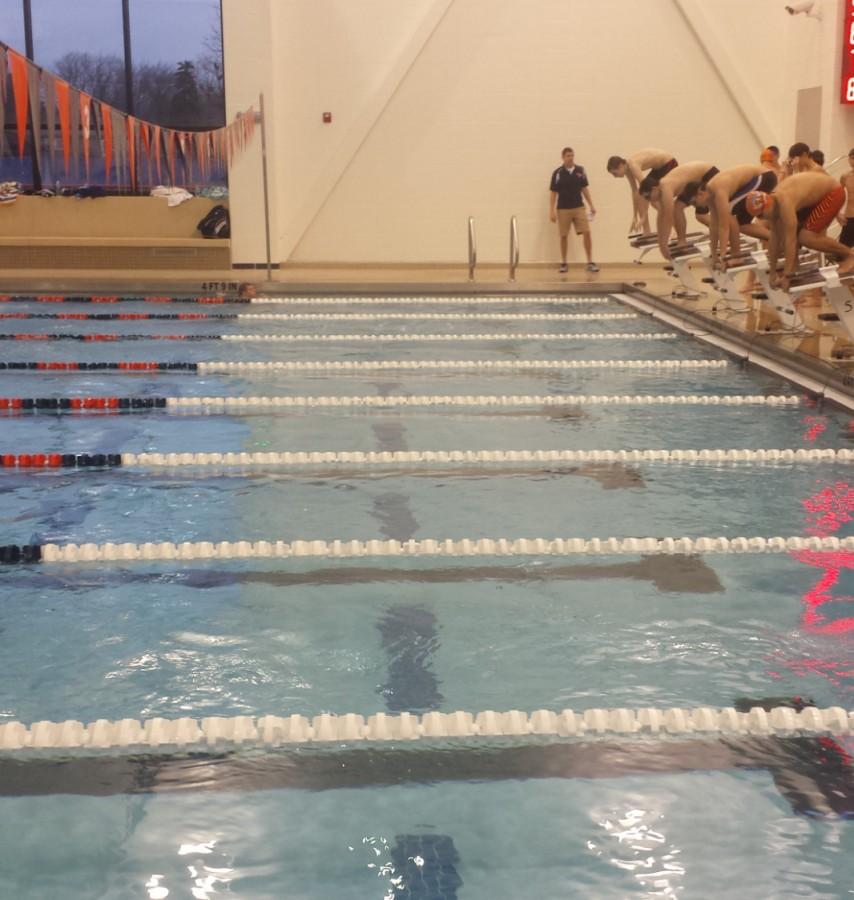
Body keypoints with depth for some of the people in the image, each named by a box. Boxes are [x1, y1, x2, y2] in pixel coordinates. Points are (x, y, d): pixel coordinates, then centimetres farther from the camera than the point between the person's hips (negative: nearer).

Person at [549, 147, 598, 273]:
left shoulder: (580, 170, 4)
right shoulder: (557, 173, -5)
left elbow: (584, 189, 12)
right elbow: (553, 192, -3)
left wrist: (591, 205, 9)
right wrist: (551, 211, -8)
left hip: (579, 207, 2)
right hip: (563, 209, -2)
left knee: (586, 232, -7)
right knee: (564, 236, 3)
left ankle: (590, 262, -1)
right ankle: (564, 263, 14)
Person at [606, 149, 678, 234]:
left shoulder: (633, 165, -30)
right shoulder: (628, 168, -4)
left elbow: (643, 190, -33)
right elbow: (634, 191, 1)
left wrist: (643, 217, -32)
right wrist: (634, 217, 0)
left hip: (669, 164, -9)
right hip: (659, 167, 9)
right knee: (641, 197, 2)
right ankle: (647, 231, 3)